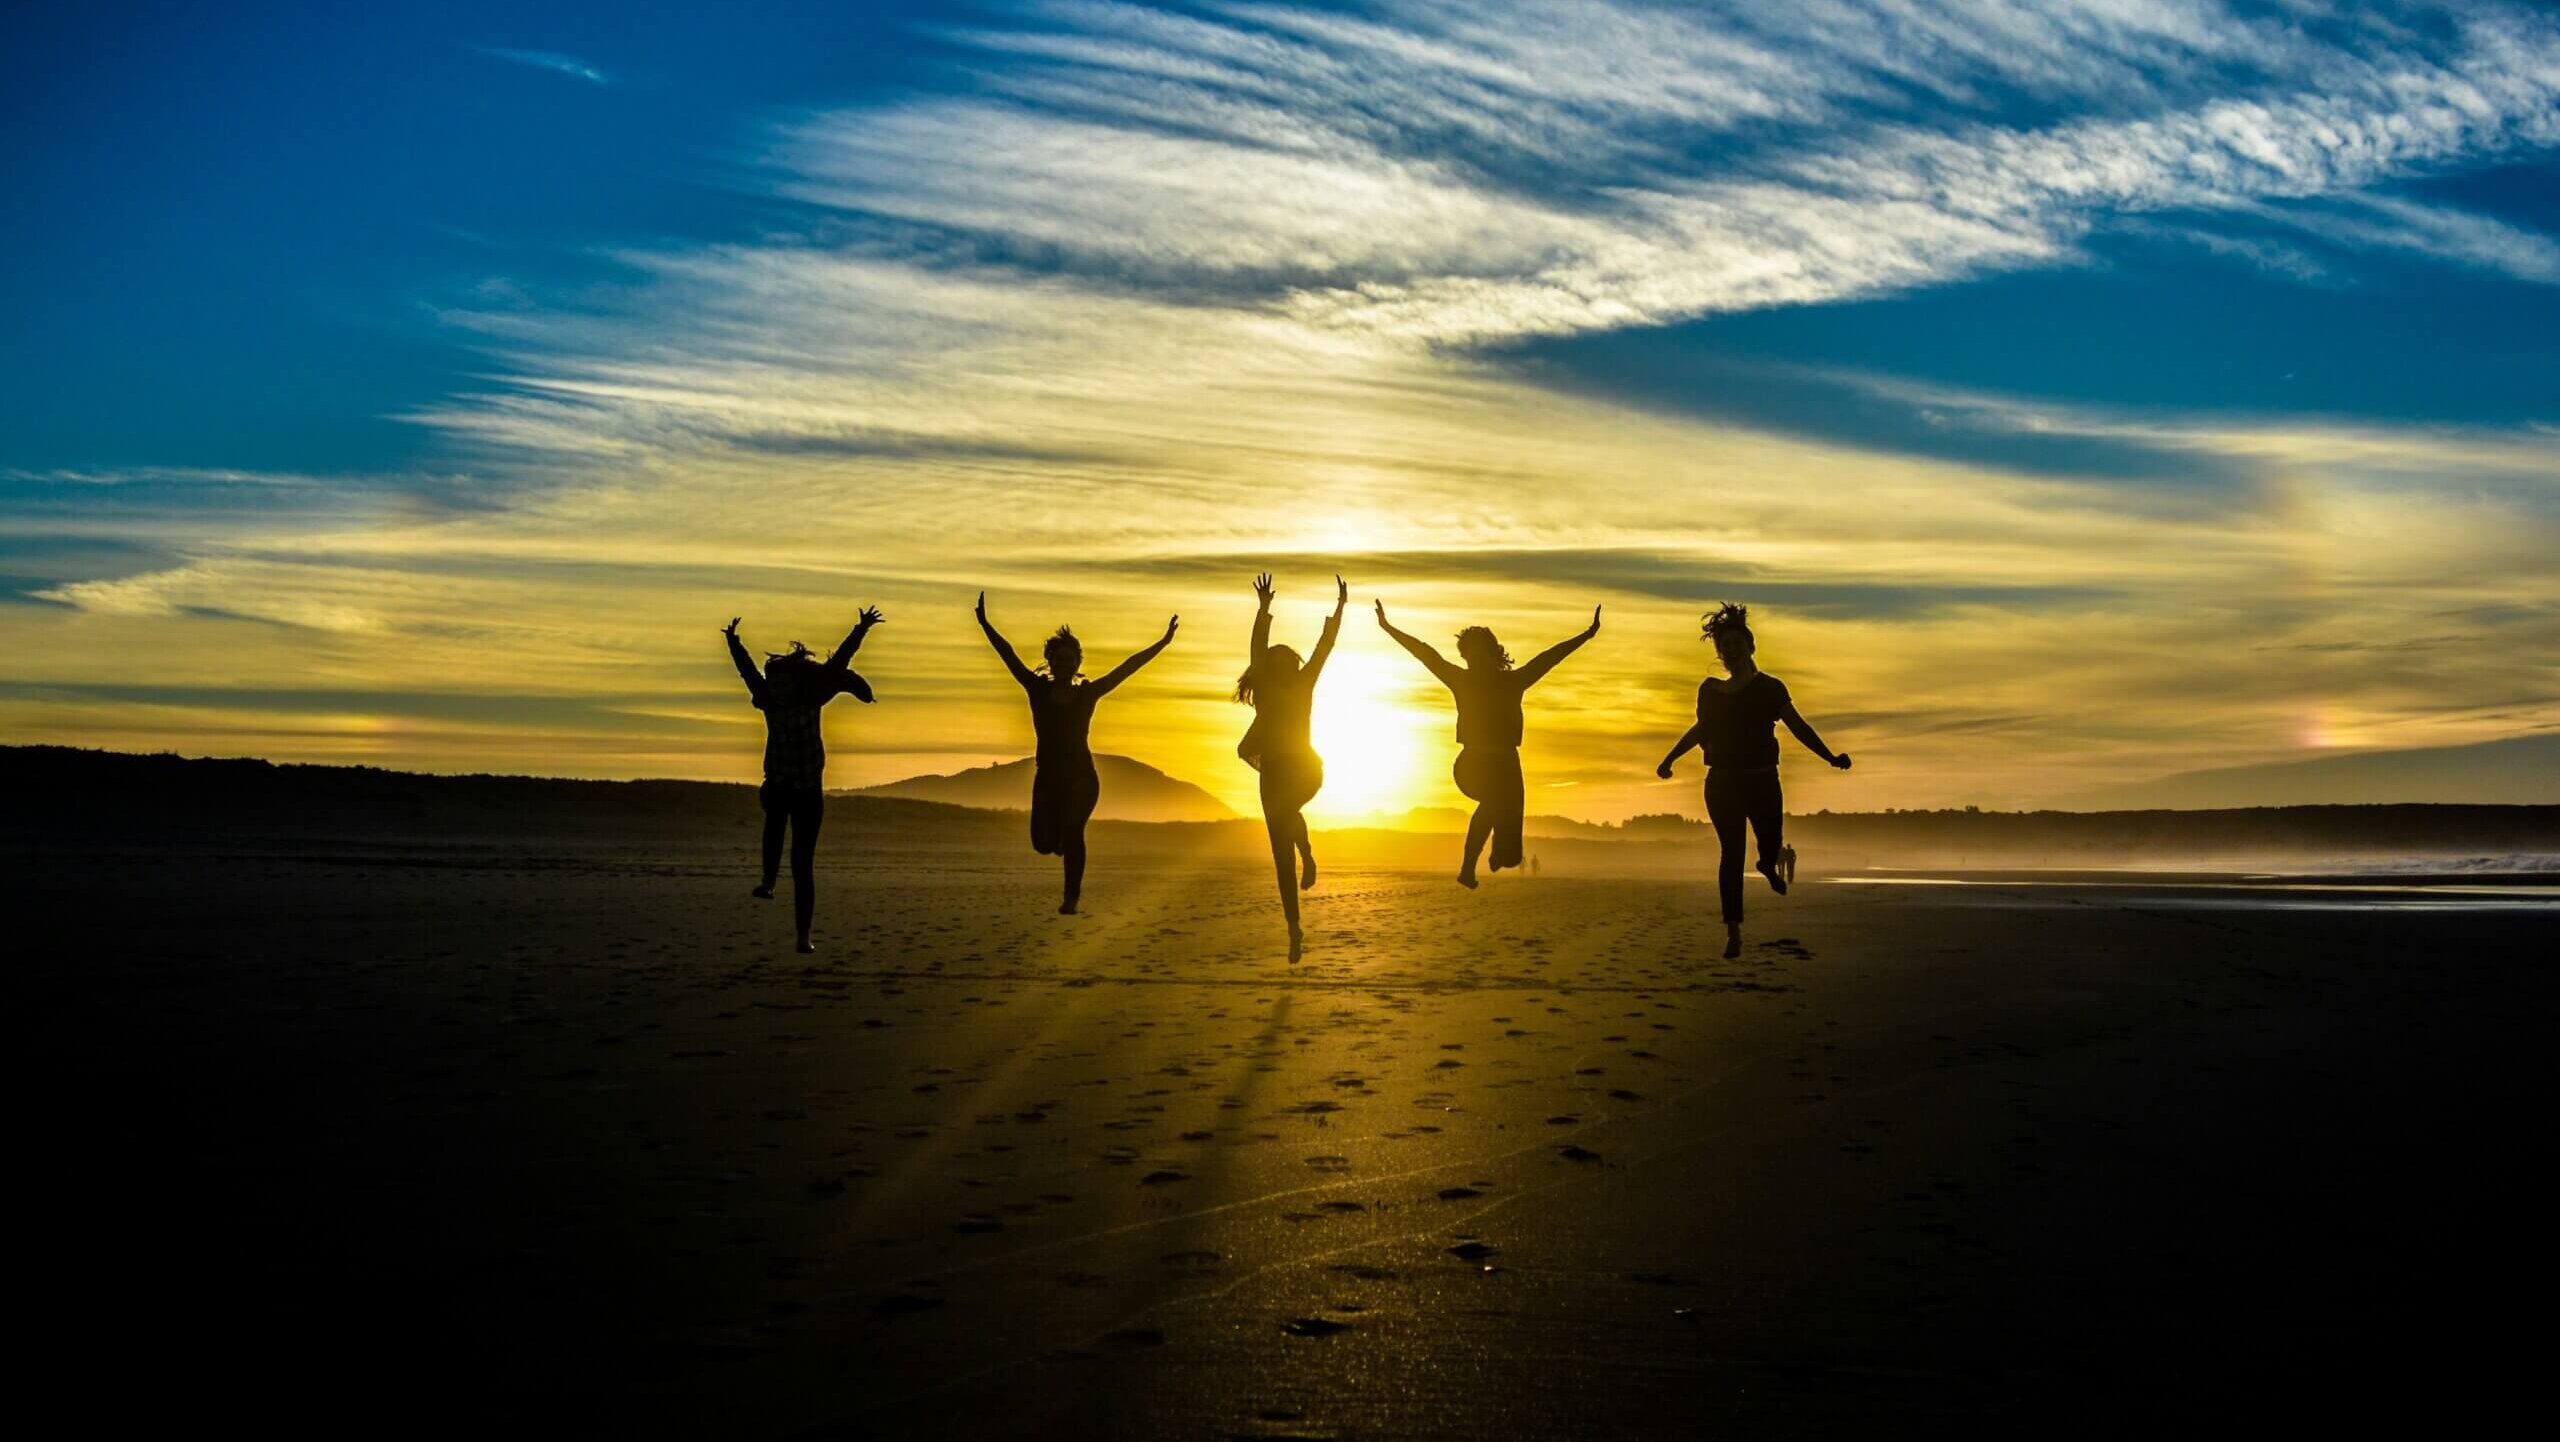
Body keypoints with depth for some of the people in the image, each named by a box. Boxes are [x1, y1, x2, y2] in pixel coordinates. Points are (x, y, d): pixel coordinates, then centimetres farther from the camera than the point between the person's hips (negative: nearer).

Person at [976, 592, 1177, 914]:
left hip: (1081, 778, -1)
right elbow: (1009, 655, 0)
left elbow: (1127, 667, 3)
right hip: (1047, 777, 1)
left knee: (1072, 830, -22)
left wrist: (1163, 642, 1)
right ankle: (1064, 839, 30)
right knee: (1043, 842, -6)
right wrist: (984, 624, -5)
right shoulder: (1038, 690, 5)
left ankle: (1072, 897, -19)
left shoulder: (1088, 693, 4)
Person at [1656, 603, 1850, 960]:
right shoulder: (1710, 690, 7)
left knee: (1770, 848, -1)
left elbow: (1799, 727, 0)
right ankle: (1733, 933, -3)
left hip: (1762, 783, -1)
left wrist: (1830, 757, -10)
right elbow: (1701, 730, 22)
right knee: (1731, 853, -5)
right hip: (1722, 783, 1)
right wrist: (1669, 759, 26)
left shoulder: (1769, 688, -1)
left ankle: (1770, 864, 41)